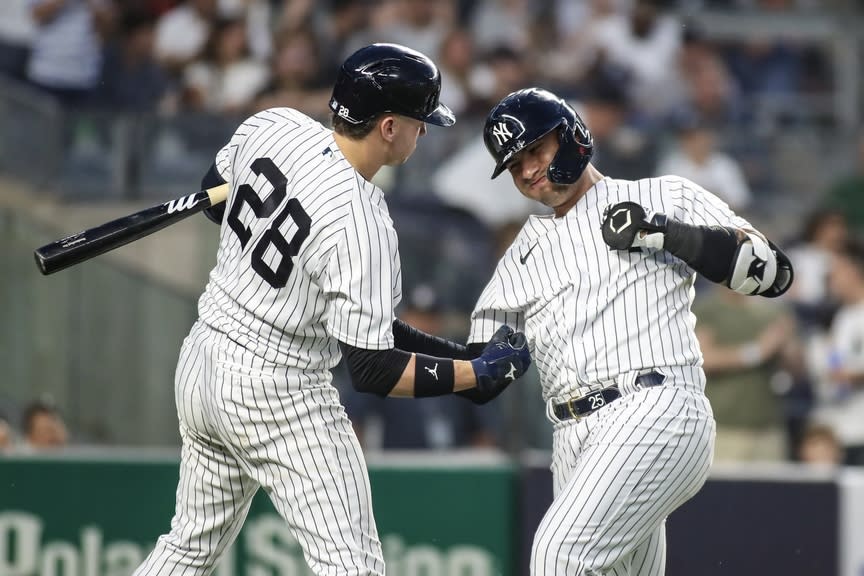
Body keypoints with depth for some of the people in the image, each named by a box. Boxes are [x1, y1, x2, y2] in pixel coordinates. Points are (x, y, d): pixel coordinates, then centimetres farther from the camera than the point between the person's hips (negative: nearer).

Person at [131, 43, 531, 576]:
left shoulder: (273, 127, -7)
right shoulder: (362, 226, -25)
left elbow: (214, 194, 15)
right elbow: (372, 371, -22)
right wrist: (478, 373, -14)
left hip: (204, 356, 8)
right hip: (278, 392, -8)